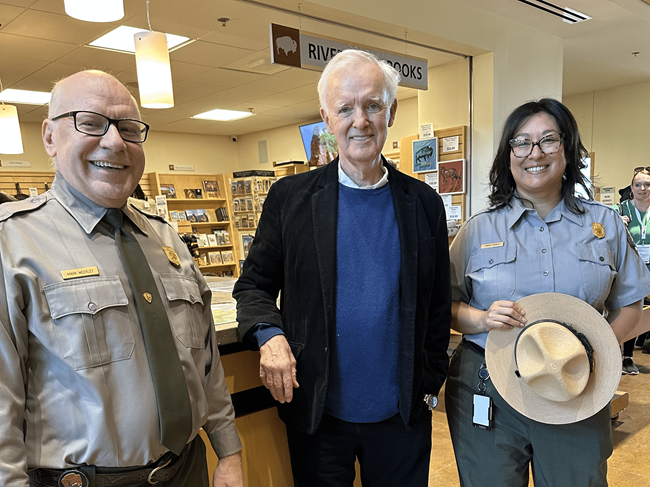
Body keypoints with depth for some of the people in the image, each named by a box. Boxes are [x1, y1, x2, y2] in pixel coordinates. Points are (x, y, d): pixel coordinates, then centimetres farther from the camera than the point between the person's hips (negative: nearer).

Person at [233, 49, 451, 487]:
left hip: (402, 417, 1)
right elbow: (254, 284, 1)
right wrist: (269, 334, -17)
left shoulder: (424, 204, -1)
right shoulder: (291, 197, -4)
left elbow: (438, 308, 5)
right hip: (316, 415, -1)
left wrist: (431, 385, 4)